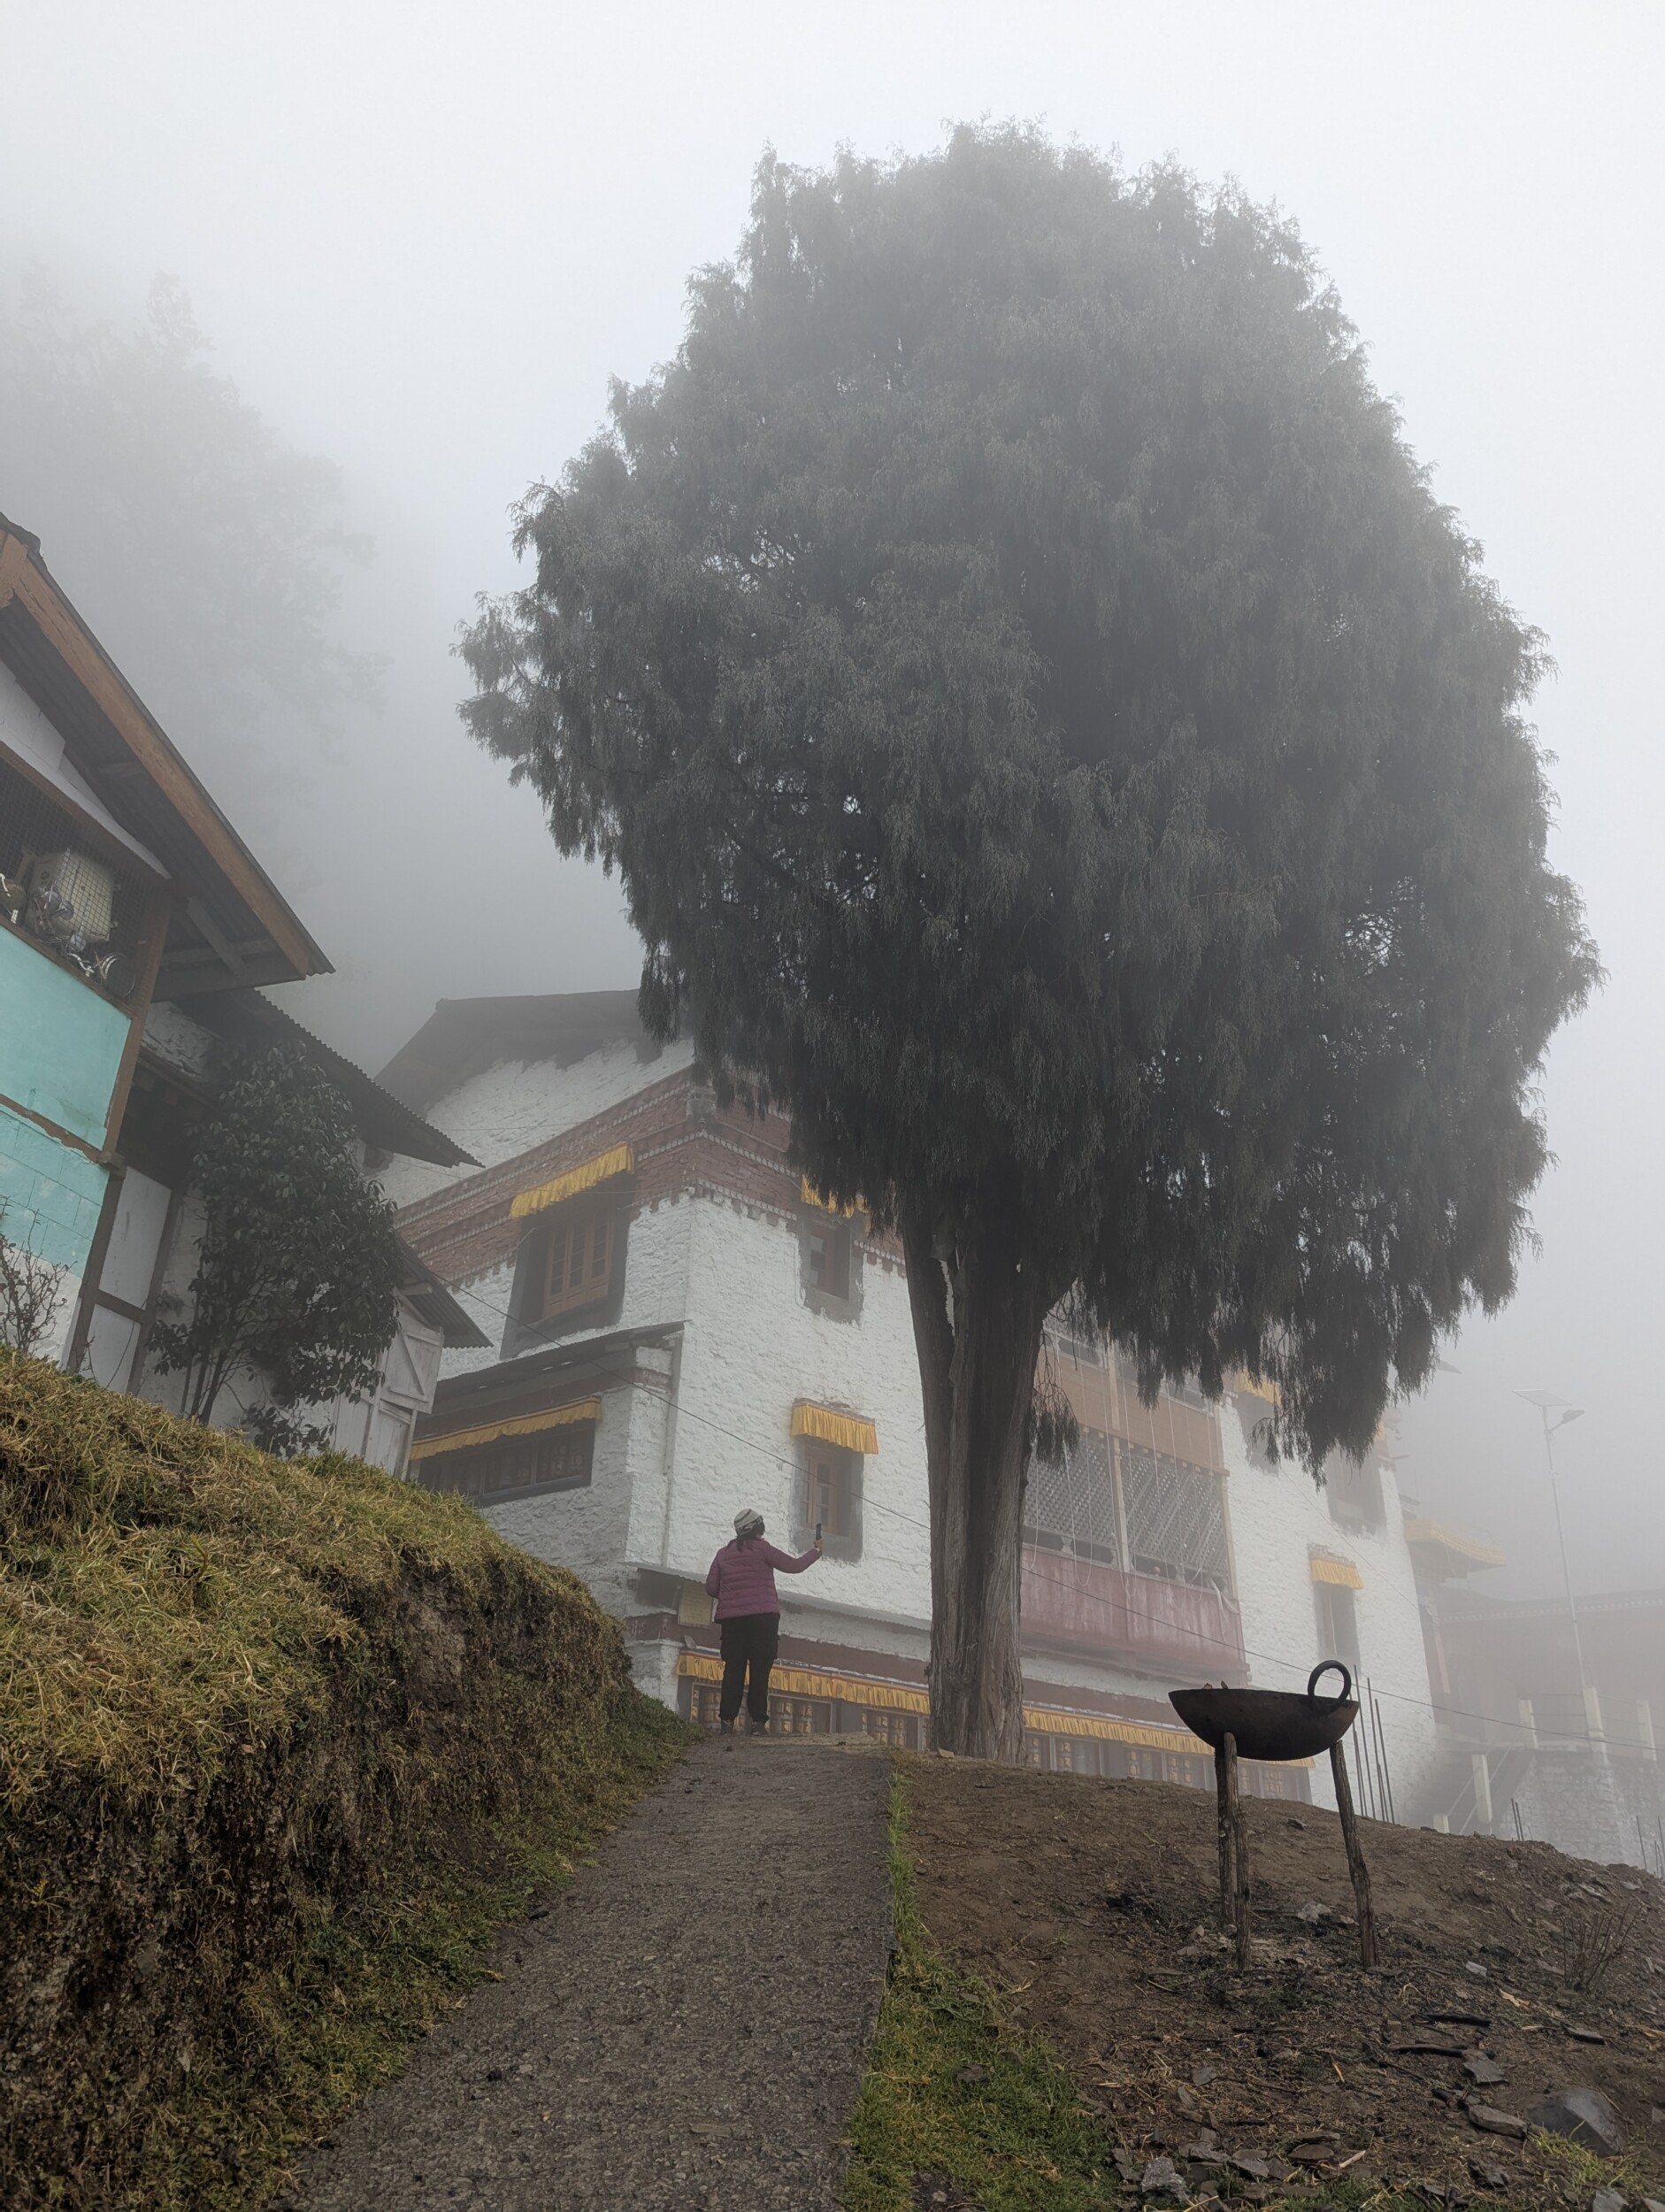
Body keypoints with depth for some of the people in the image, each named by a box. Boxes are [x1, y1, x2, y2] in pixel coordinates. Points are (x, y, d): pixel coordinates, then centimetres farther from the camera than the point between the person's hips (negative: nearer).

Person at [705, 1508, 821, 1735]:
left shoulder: (723, 1554, 10)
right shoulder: (762, 1548, -3)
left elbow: (711, 1587, 7)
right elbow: (795, 1566, 0)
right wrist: (815, 1551, 16)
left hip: (731, 1619, 4)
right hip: (762, 1617, -4)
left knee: (733, 1669, 6)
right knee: (760, 1670, 0)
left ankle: (728, 1720, 1)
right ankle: (757, 1720, -3)